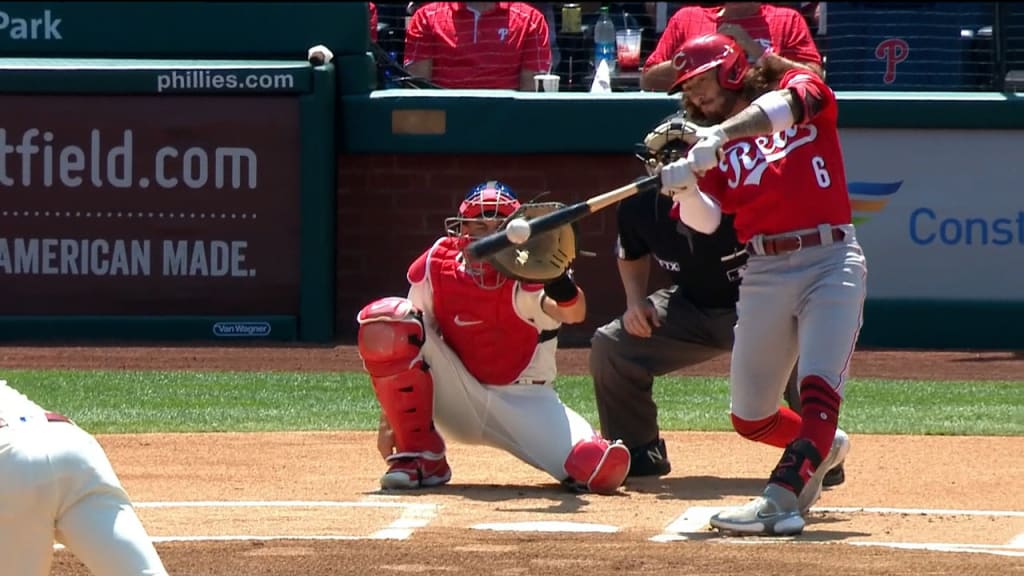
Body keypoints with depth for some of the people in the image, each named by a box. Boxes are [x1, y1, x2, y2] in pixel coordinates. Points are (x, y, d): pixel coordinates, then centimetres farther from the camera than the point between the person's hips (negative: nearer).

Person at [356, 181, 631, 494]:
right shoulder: (434, 268, -9)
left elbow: (574, 313, -40)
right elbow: (401, 350, -1)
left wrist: (554, 272, -61)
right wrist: (389, 420, -5)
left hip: (524, 401, -3)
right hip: (456, 401, 3)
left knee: (605, 467, -31)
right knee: (383, 322, -22)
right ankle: (420, 456, -11)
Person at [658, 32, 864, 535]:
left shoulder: (799, 86, 6)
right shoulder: (708, 145, 13)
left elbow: (785, 105, -19)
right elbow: (705, 220, -1)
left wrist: (721, 135, -32)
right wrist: (684, 188, -23)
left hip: (831, 261, -5)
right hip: (763, 273, 5)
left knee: (819, 389, -23)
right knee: (749, 419, 7)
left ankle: (782, 499, -30)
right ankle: (821, 447, 34)